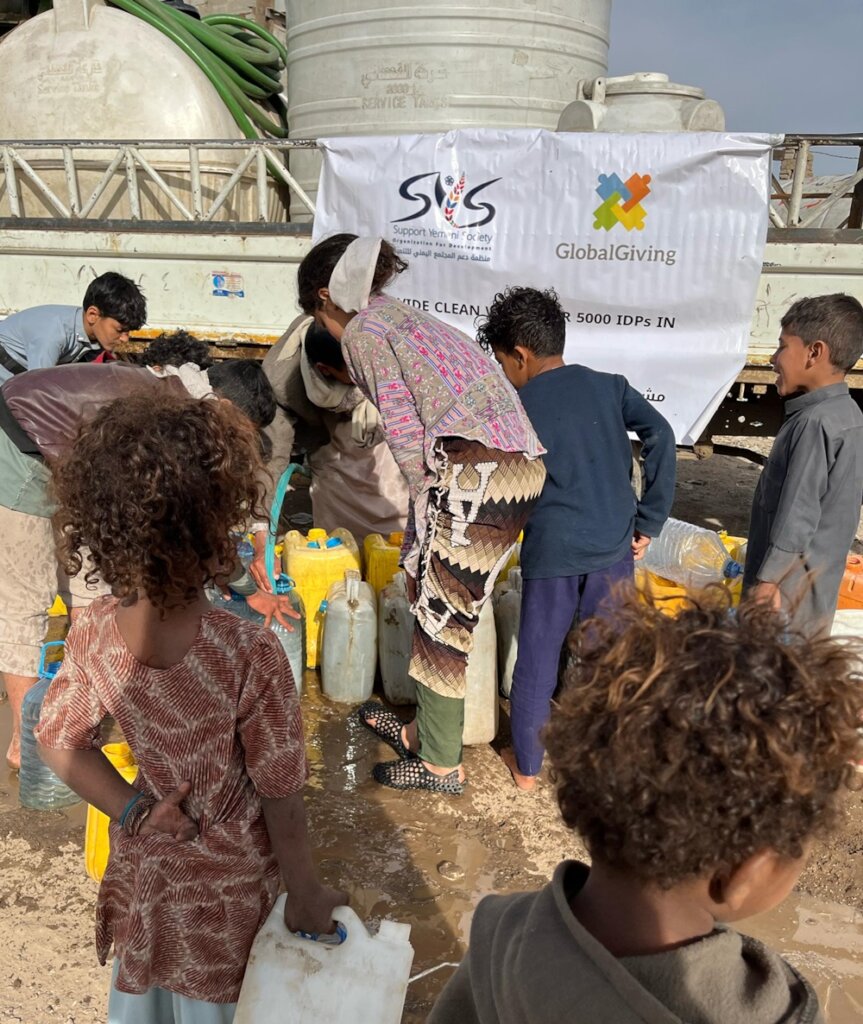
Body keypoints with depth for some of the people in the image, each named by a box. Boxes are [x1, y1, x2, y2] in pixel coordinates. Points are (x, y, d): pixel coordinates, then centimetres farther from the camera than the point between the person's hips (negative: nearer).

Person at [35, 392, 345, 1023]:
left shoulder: (92, 634, -21)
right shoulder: (253, 657, -36)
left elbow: (59, 741, -4)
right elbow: (281, 799, -23)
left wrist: (131, 809, -4)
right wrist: (307, 894, -9)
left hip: (144, 862, 4)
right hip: (225, 878, -3)